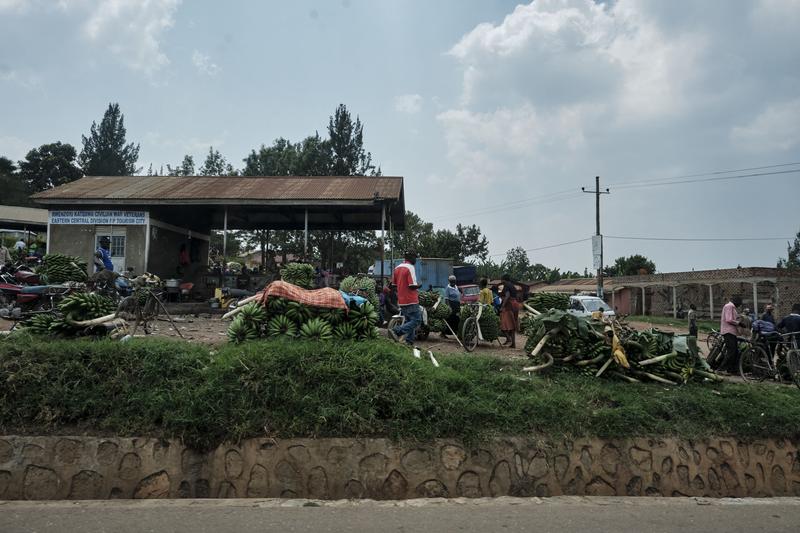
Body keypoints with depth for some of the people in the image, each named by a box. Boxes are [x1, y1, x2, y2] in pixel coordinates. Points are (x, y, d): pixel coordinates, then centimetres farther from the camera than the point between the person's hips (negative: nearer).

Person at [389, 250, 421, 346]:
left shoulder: (397, 268, 11)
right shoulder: (410, 267, -14)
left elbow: (394, 284, 15)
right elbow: (412, 285, -19)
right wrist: (418, 285, 0)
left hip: (401, 301, 9)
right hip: (411, 300, -9)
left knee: (409, 321, 14)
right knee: (416, 320, -5)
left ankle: (409, 342, 11)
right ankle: (396, 331, -16)